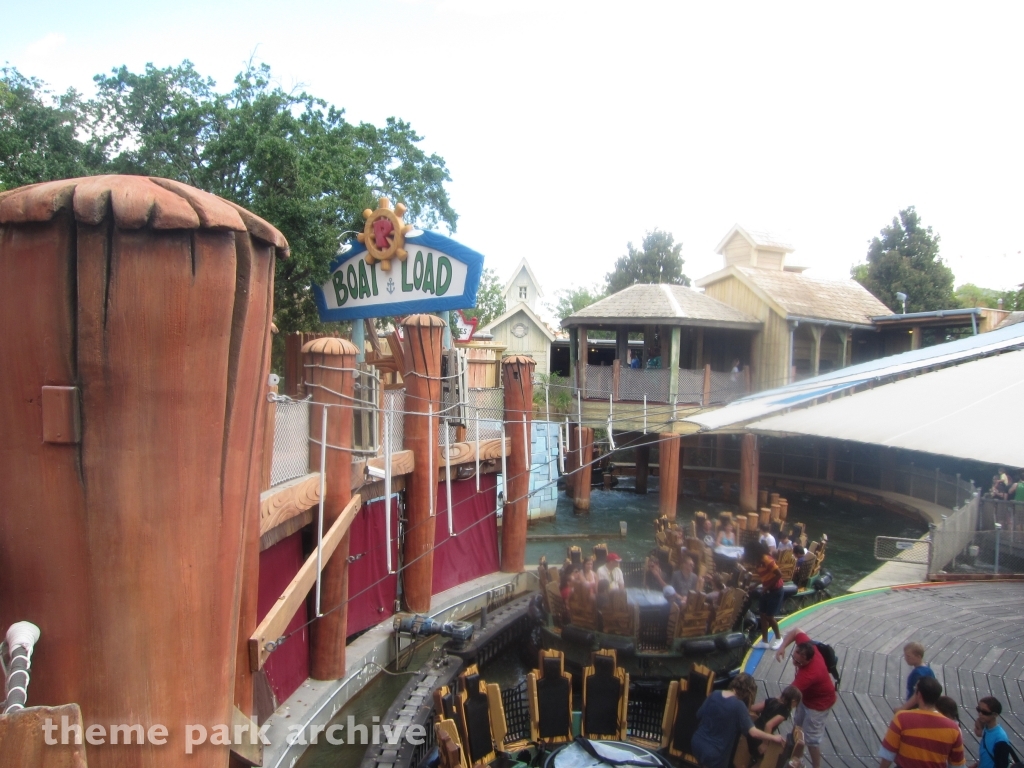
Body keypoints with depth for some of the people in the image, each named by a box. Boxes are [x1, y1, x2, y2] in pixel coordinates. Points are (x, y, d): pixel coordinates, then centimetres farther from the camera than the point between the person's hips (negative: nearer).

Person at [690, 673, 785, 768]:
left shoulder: (715, 694, -3)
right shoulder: (738, 705, -18)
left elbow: (699, 715, 6)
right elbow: (753, 732, -20)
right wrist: (774, 738, -6)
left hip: (697, 743, 5)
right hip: (714, 753, -5)